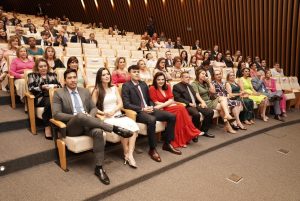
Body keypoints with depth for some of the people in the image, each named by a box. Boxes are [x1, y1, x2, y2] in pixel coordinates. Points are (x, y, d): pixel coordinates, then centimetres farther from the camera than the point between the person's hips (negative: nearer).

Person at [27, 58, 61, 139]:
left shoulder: (52, 74, 25)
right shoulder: (32, 75, 17)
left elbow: (60, 85, 17)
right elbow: (31, 89, 3)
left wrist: (56, 86, -5)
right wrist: (42, 87, -10)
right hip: (40, 97, -2)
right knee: (49, 102, -37)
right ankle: (47, 127, -30)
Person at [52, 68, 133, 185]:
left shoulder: (85, 91, 16)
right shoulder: (58, 93, 4)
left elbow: (94, 108, 16)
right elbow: (56, 114, -6)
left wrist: (90, 116, -8)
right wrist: (76, 116, -17)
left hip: (87, 124, 4)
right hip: (71, 127, -3)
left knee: (98, 132, -32)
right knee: (81, 116, -38)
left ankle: (99, 168, -22)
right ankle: (115, 128, -31)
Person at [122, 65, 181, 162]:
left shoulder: (144, 84, 17)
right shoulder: (126, 86, -3)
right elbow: (126, 104, -13)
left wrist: (151, 107, -1)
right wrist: (142, 109, -19)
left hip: (148, 109, 7)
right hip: (137, 112, -7)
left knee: (172, 116, -7)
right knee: (152, 120, -38)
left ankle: (167, 144, 3)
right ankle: (152, 149, -20)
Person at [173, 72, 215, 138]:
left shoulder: (189, 85, 26)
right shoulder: (176, 86, 2)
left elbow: (196, 95, 20)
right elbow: (177, 98, -10)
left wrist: (202, 102, 1)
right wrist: (189, 103, -16)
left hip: (196, 104, 8)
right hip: (187, 106, -7)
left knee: (210, 111, -10)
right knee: (196, 114, -35)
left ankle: (204, 130, 4)